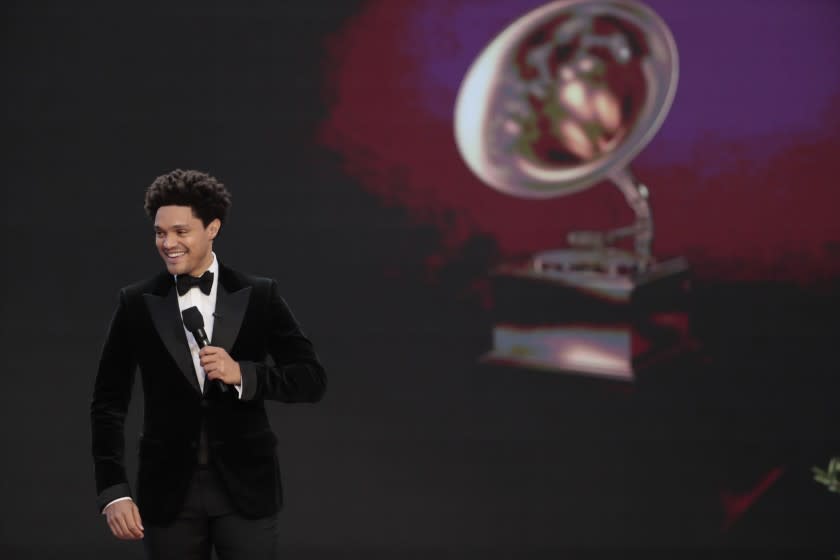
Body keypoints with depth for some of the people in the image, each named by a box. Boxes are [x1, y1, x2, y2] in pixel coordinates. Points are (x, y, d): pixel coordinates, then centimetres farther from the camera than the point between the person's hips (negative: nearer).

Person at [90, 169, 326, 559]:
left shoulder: (259, 296, 1)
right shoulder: (137, 303, 2)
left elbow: (312, 379, 0)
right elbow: (108, 403, 3)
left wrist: (243, 374, -17)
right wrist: (113, 491, -6)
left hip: (246, 487, -1)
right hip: (169, 490, 1)